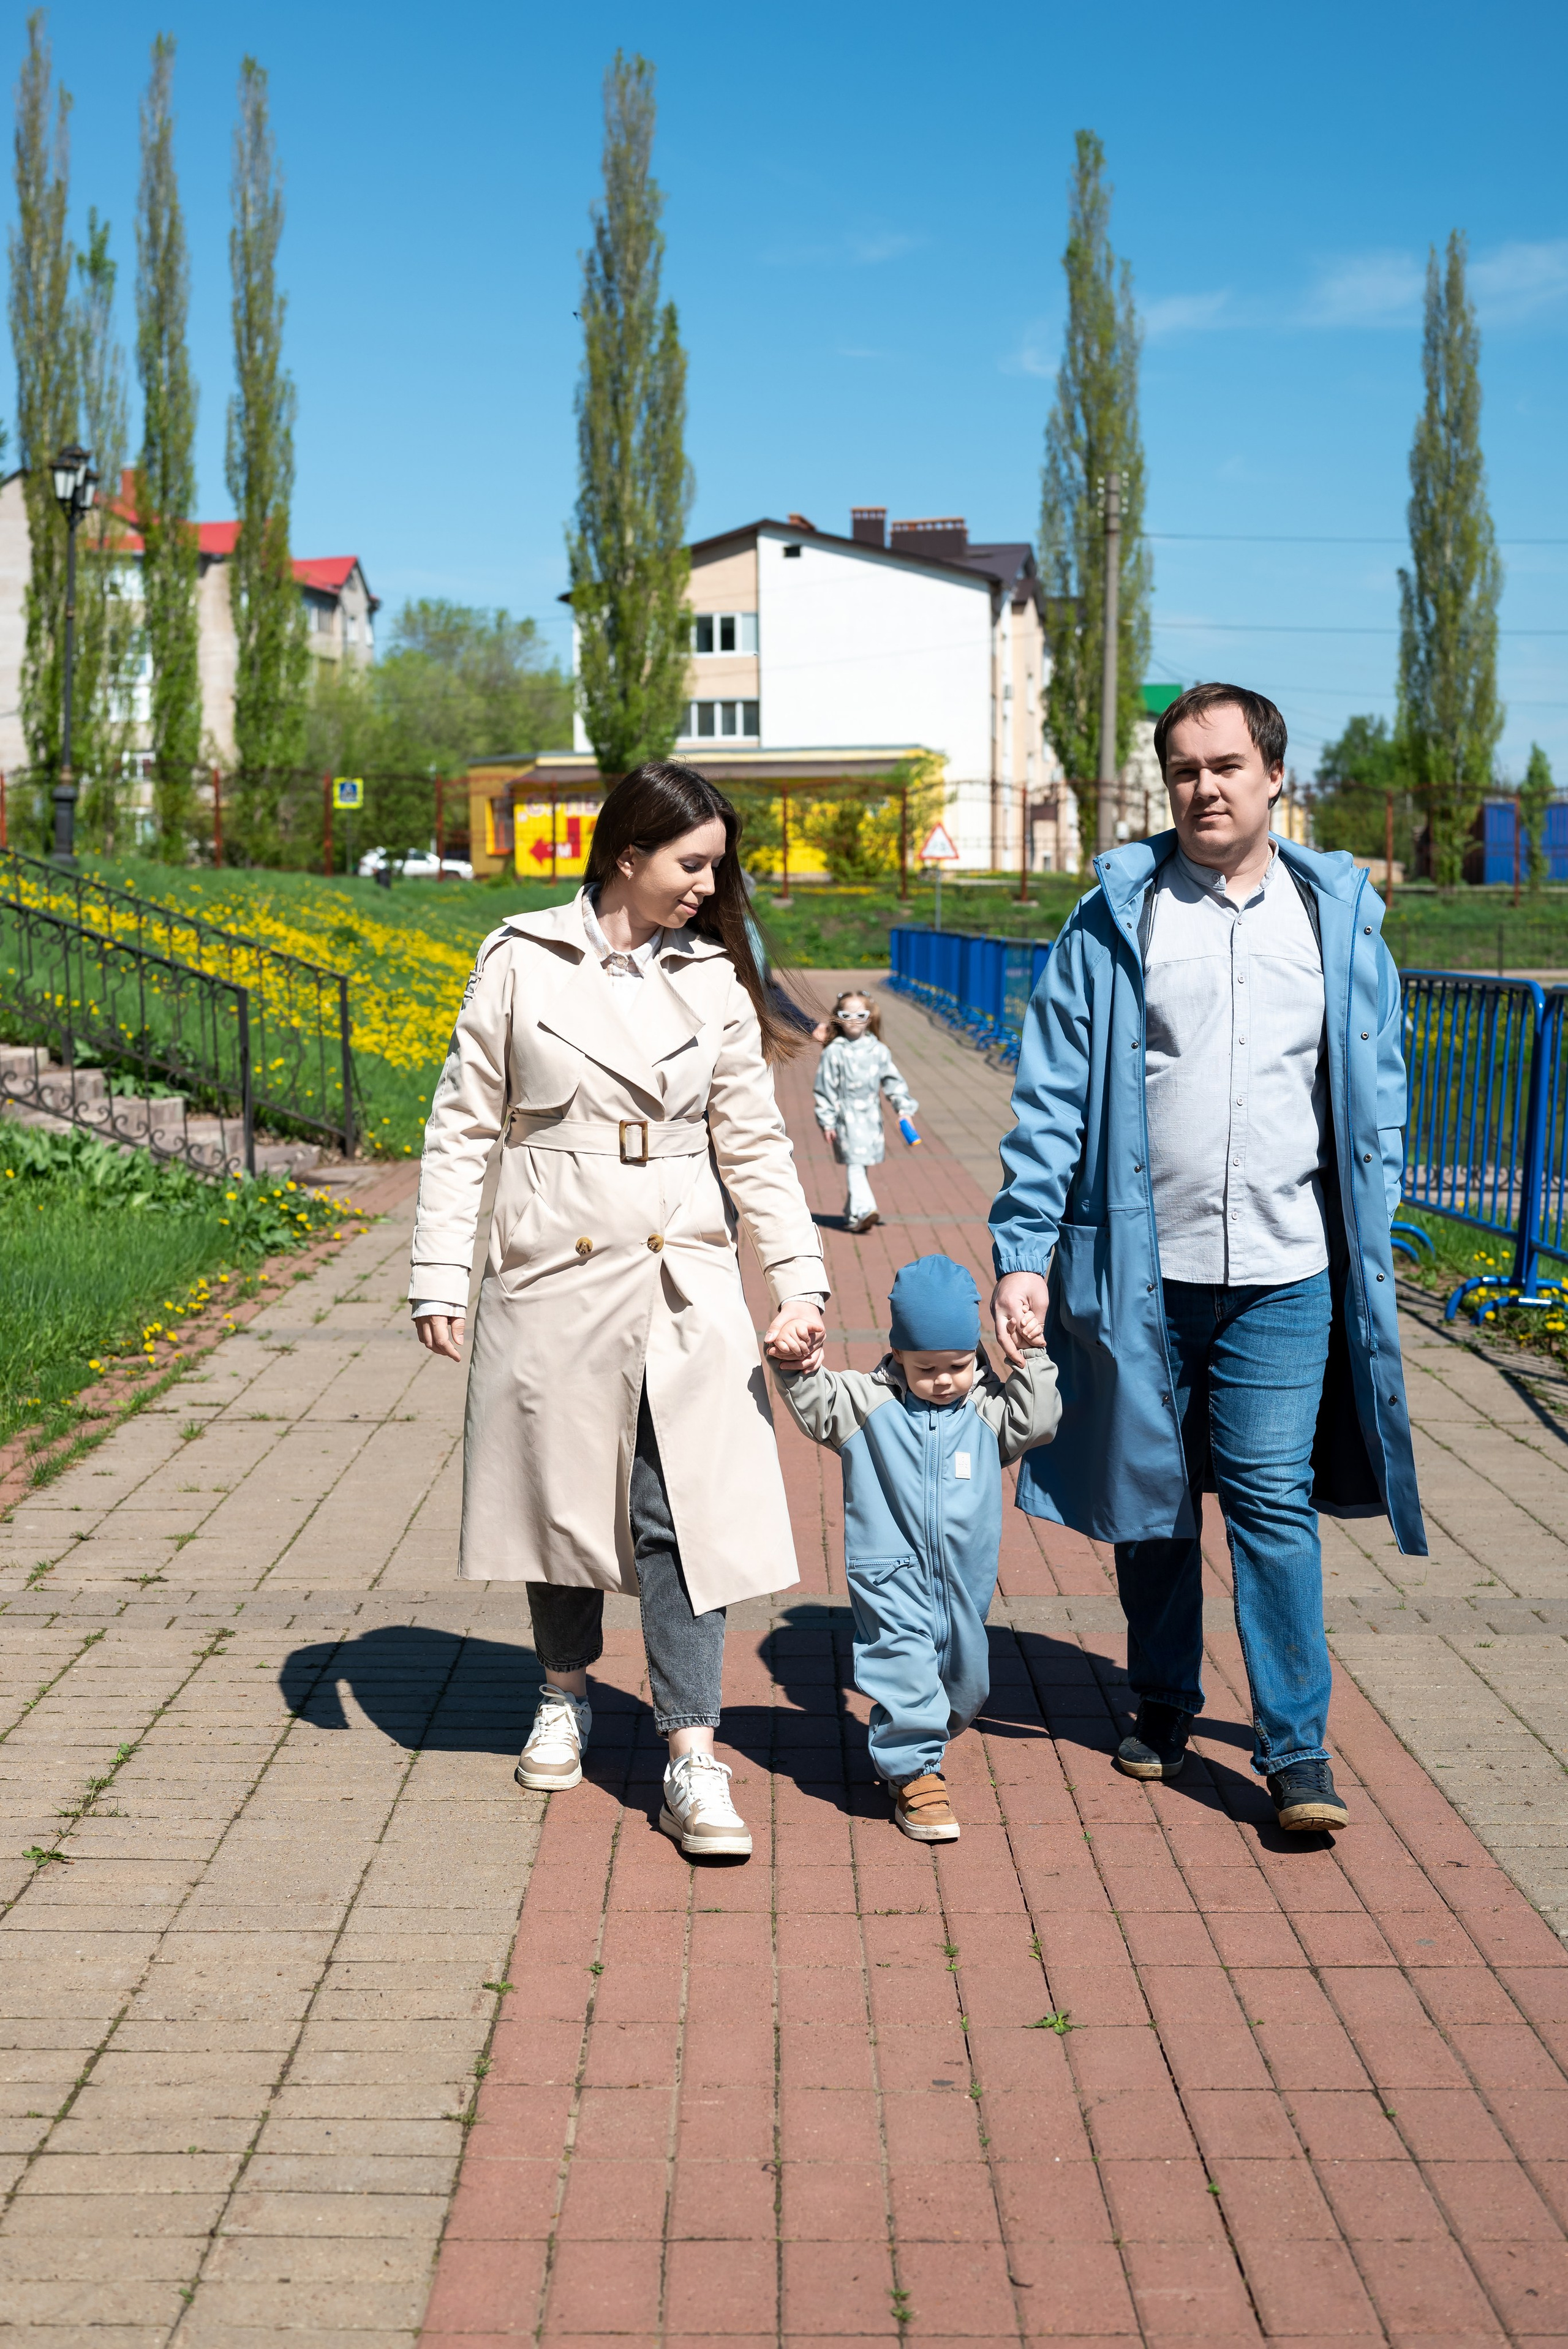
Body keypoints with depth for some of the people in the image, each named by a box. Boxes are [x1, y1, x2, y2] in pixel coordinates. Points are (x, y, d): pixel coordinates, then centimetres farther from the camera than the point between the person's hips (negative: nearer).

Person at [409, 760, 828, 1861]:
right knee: (560, 1490, 11)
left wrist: (801, 1278, -6)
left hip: (685, 1280, 1)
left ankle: (693, 1763, -1)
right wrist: (440, 1274, -3)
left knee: (686, 1511, -5)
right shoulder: (521, 962, -1)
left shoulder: (715, 978, 4)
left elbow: (755, 1142, 4)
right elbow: (463, 1124, 2)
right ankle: (567, 1693, 36)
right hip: (554, 1274, -1)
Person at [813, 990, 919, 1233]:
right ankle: (864, 1211, -25)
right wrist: (827, 1122, -7)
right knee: (854, 1165, -14)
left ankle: (852, 1213, 21)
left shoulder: (878, 1051, 4)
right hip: (846, 1116, -4)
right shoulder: (834, 1052, -7)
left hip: (871, 1117, 4)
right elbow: (824, 1089, -5)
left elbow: (893, 1081, 9)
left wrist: (904, 1109, 0)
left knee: (861, 1167, 11)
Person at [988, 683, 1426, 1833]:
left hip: (1287, 1275, 0)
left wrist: (1369, 1241, 7)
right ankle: (1165, 1706, 30)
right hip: (1141, 1268, 0)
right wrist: (1024, 1251, -8)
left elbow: (1378, 1092, 13)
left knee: (1274, 1498, -4)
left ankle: (1297, 1748, 6)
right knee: (1152, 1498, 12)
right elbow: (1052, 1094, -2)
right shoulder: (1115, 918, 0)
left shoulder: (1340, 914, 6)